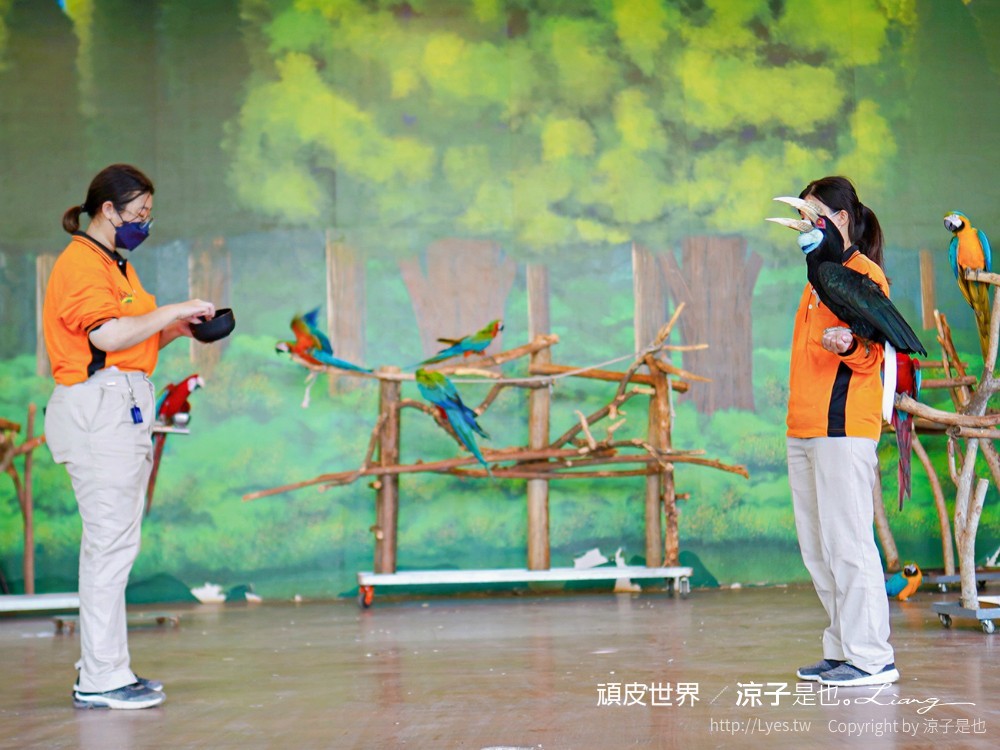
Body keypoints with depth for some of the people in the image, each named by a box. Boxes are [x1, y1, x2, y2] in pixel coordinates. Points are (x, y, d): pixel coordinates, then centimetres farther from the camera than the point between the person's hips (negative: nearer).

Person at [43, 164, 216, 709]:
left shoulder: (115, 264, 23)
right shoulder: (81, 264, -10)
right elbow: (108, 335, -22)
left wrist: (174, 330, 8)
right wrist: (172, 311, -14)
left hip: (122, 410, 11)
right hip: (98, 411, -11)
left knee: (112, 541, 11)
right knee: (111, 540, -10)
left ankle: (104, 667, 16)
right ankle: (100, 679, -7)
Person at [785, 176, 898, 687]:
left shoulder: (864, 274, -4)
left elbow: (872, 354, -11)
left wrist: (848, 344, -33)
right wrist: (799, 415, 15)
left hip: (843, 427, -9)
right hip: (804, 430, 9)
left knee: (847, 542, -10)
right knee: (817, 548, 10)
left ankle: (871, 658, -6)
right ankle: (842, 650, 16)